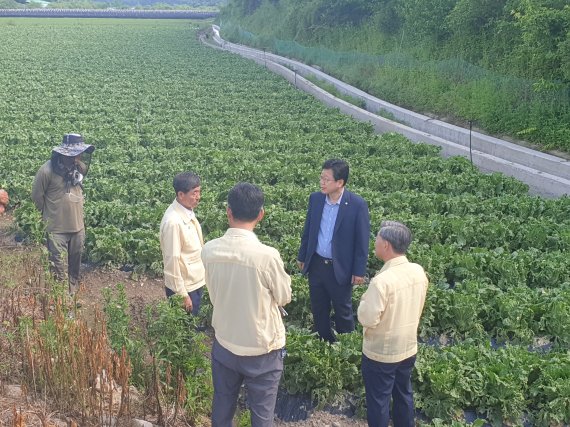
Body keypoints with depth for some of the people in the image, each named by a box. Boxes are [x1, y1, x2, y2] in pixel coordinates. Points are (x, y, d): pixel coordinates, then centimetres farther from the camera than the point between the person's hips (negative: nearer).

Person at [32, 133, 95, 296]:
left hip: (78, 226, 5)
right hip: (57, 228, -5)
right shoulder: (47, 170, -21)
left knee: (75, 262, 22)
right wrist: (49, 216, 3)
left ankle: (74, 288, 41)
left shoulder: (80, 166, -5)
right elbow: (37, 197, -6)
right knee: (59, 269, 2)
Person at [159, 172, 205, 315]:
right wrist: (182, 295, -19)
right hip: (183, 287, -8)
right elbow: (172, 261, -23)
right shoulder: (173, 221, -27)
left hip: (196, 282, 8)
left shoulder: (188, 211, -1)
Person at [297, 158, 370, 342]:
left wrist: (359, 271, -9)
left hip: (340, 268, -4)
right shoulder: (315, 198, -3)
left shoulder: (357, 205, -17)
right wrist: (302, 256, 13)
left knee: (343, 312, 12)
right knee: (318, 309, 18)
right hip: (316, 264, 5)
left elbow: (362, 240, -11)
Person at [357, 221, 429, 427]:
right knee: (404, 393, 24)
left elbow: (368, 319, -25)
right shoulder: (419, 272, -7)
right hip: (409, 348, 7)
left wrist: (365, 301, -7)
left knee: (378, 400, 12)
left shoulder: (382, 281, -30)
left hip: (380, 353, -6)